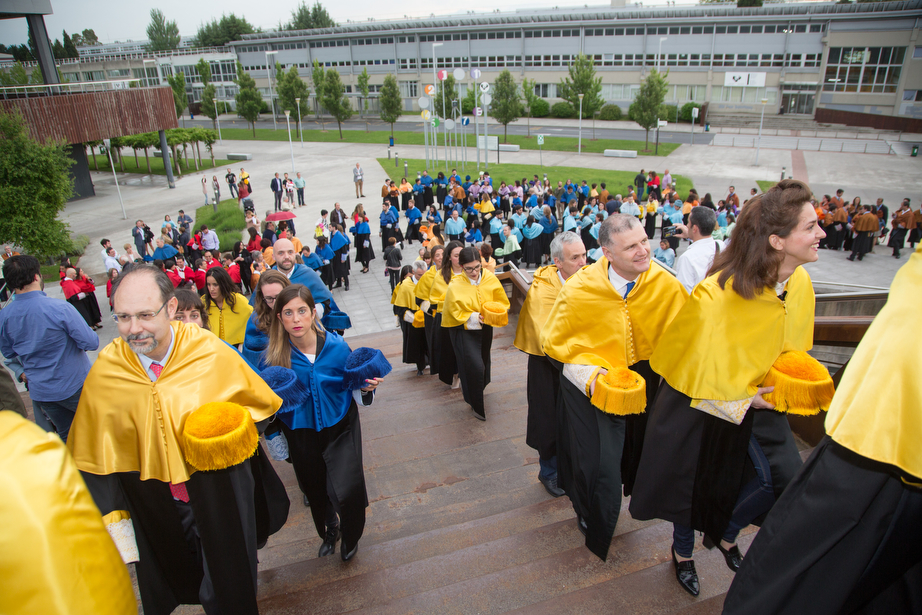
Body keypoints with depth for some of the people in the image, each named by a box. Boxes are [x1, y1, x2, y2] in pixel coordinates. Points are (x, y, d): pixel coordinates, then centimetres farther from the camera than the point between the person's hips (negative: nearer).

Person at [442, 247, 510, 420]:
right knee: (475, 367, -13)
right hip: (464, 331, -5)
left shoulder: (490, 279, -9)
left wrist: (495, 314, -18)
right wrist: (472, 318, -23)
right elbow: (454, 312, -12)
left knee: (482, 363, 20)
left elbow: (502, 302, 1)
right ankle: (477, 405, 7)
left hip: (485, 329, 5)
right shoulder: (455, 286, -19)